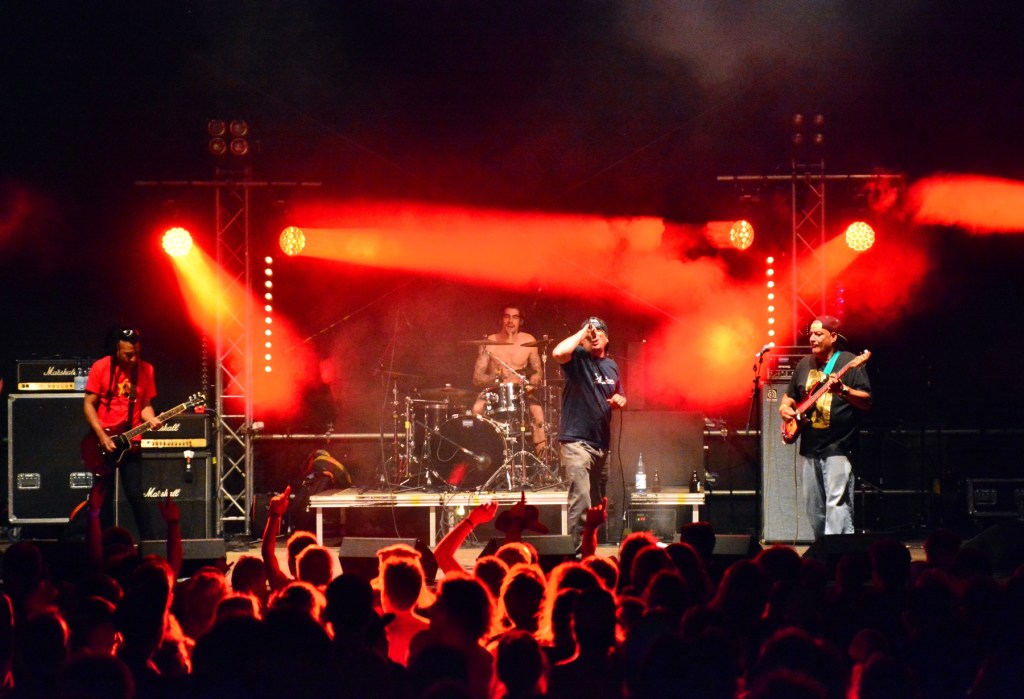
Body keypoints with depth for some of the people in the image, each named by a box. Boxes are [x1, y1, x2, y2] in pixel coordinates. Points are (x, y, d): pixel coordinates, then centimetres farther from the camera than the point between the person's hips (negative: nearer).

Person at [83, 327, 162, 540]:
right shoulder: (101, 367, -5)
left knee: (135, 494, -9)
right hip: (102, 442, -1)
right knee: (103, 497, 4)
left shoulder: (145, 370, 2)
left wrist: (151, 420, -15)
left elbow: (145, 404, 7)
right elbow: (89, 405, -4)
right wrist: (102, 436, -13)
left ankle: (149, 541, -2)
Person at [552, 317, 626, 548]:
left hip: (601, 443, 8)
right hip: (576, 441, -8)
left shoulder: (612, 366, 15)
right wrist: (582, 332, -15)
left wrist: (619, 400, 5)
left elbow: (619, 396, 29)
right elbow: (558, 353, -28)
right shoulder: (578, 358, -5)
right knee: (581, 499, -20)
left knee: (598, 502, 15)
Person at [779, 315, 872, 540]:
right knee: (813, 505, 10)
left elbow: (867, 402, -9)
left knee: (837, 504, -15)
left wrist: (843, 390, -25)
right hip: (809, 448, 7)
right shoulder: (805, 365, 16)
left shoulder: (849, 362, -3)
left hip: (838, 448, -7)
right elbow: (790, 395, 28)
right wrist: (785, 407, 6)